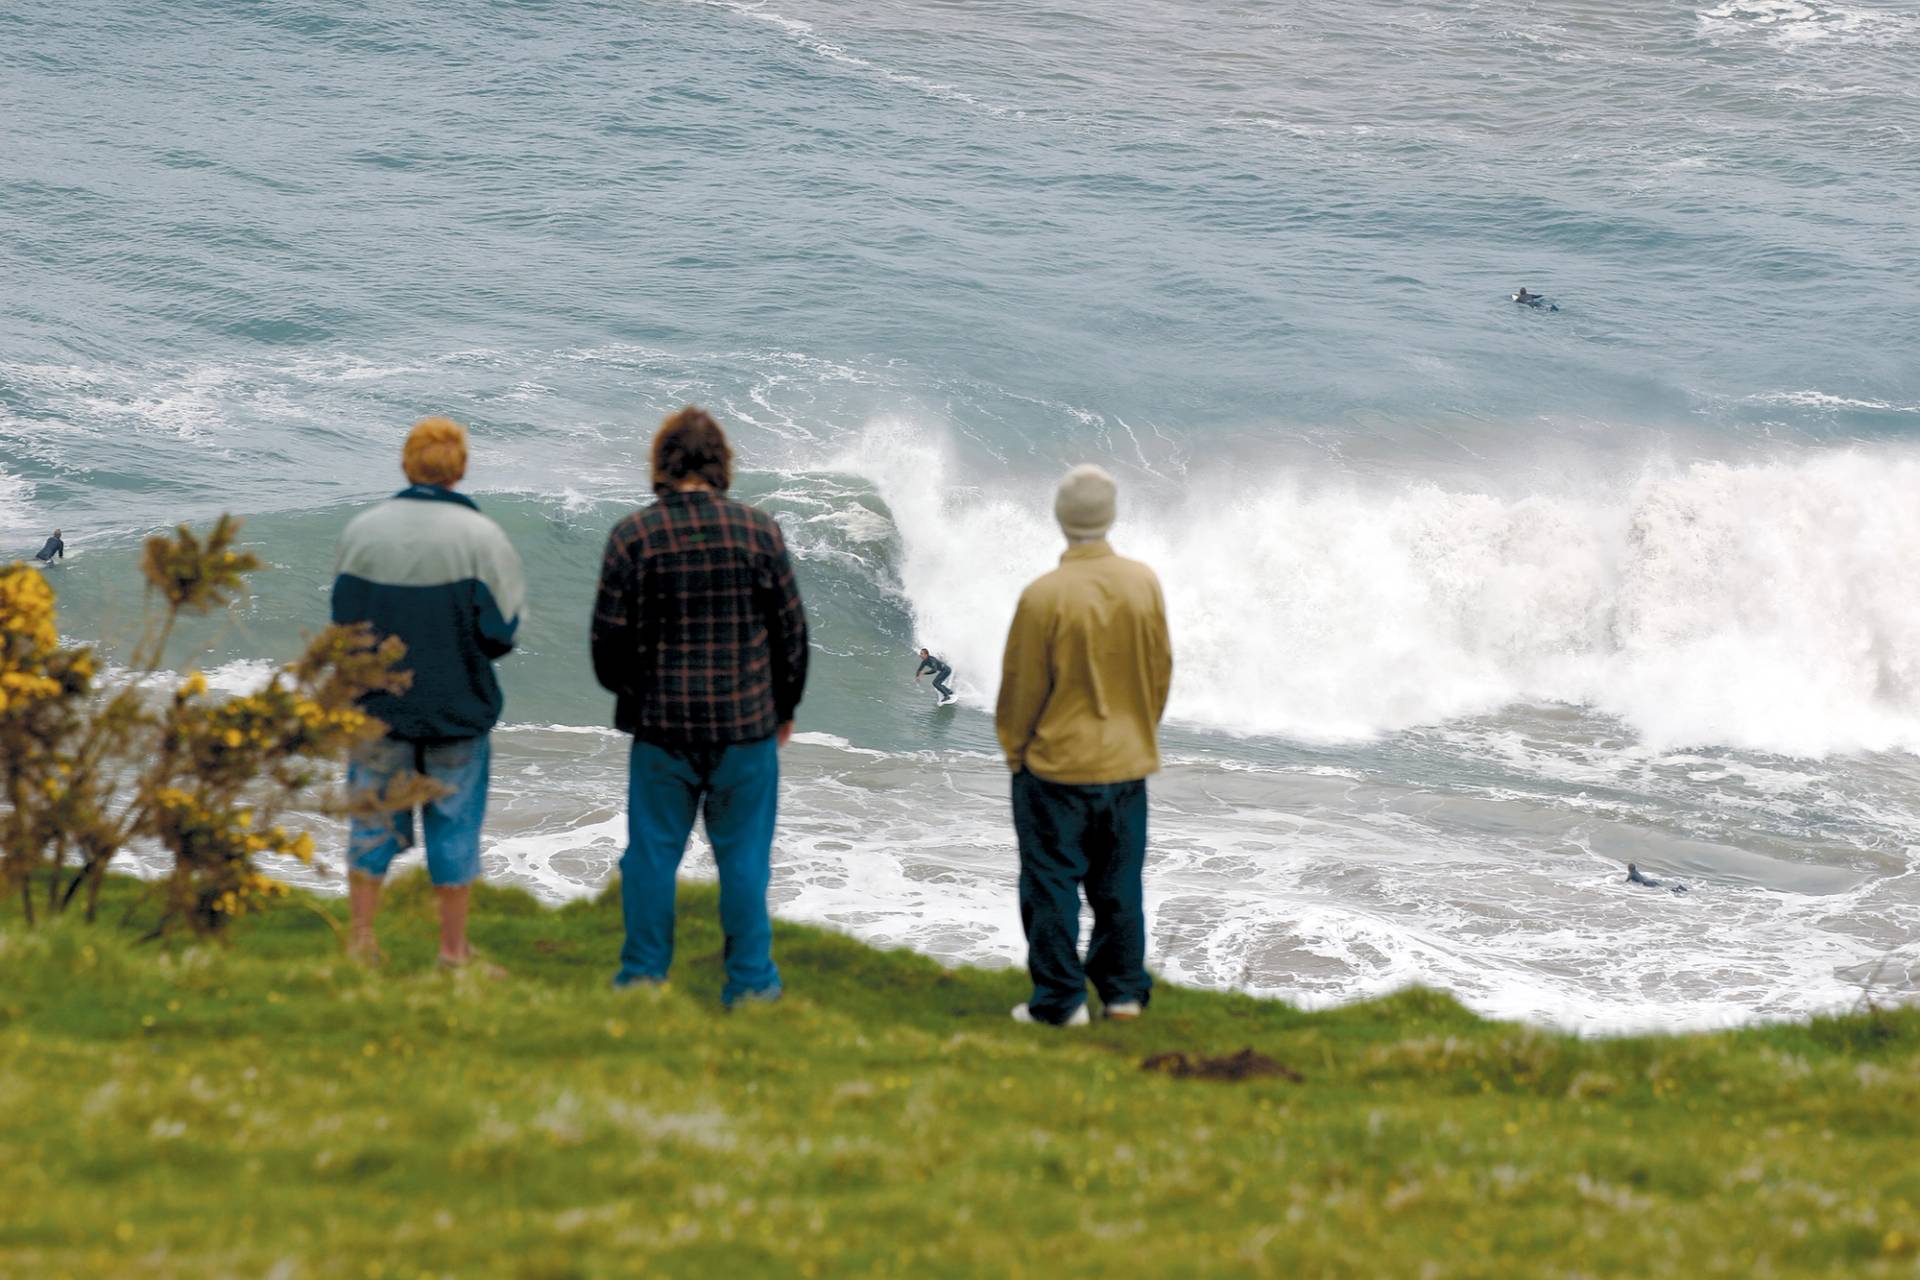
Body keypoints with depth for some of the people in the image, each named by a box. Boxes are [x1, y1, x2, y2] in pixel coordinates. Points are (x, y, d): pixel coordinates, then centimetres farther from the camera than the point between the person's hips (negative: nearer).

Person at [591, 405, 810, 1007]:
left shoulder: (632, 535, -6)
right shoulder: (760, 530, -5)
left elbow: (609, 636, -2)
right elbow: (790, 630, 1)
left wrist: (626, 693, 19)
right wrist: (784, 707, 16)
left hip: (660, 725, 0)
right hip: (747, 725, 0)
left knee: (652, 853, 10)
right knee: (743, 856, 9)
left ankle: (642, 977, 16)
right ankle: (750, 981, 13)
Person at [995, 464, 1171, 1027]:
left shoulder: (1044, 595, -18)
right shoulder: (1144, 584, -4)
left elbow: (1022, 685, -10)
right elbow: (1161, 669, 7)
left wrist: (1015, 750, 6)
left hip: (1056, 765, -4)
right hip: (1128, 764, 4)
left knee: (1052, 883, 5)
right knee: (1119, 882, 14)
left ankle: (1059, 999, 6)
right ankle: (1124, 991, 20)